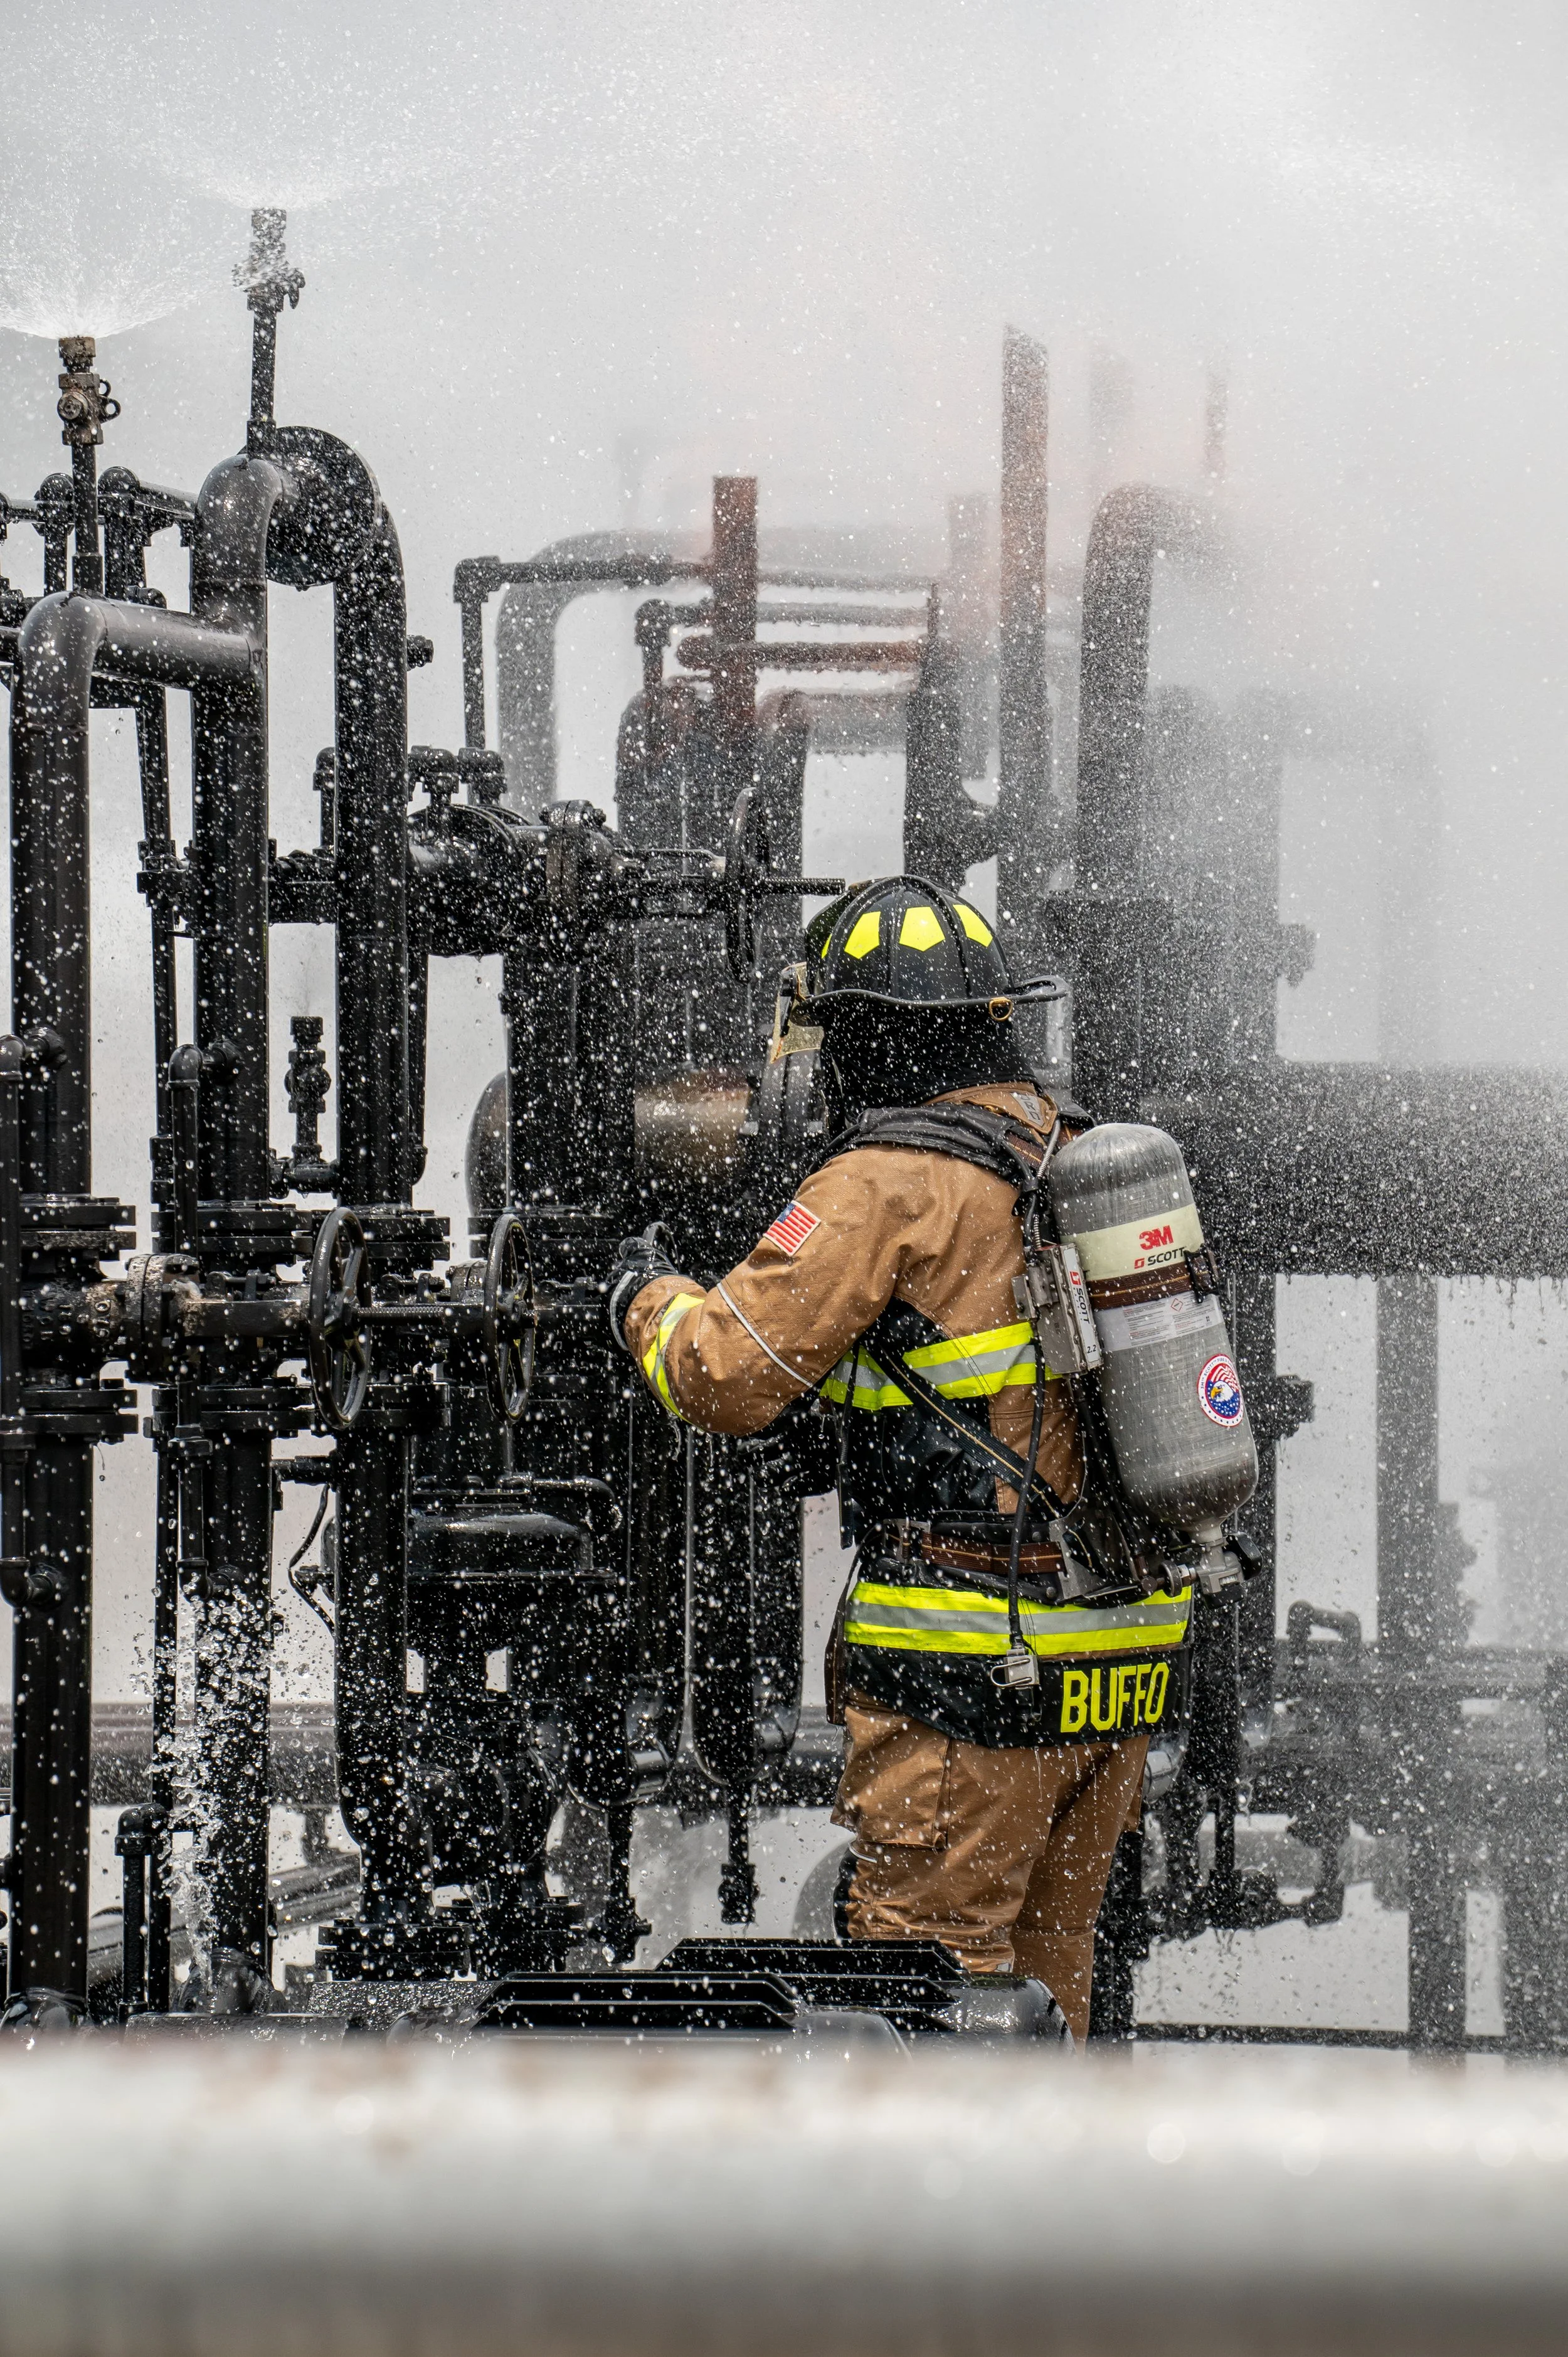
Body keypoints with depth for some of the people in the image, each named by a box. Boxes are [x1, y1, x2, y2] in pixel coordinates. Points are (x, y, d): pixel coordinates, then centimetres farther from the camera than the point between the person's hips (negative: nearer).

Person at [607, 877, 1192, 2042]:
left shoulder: (891, 1184, -12)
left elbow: (729, 1376, -13)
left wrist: (650, 1297, 6)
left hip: (978, 1669, -8)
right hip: (1130, 1652, 8)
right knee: (1043, 1968, 17)